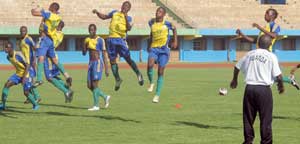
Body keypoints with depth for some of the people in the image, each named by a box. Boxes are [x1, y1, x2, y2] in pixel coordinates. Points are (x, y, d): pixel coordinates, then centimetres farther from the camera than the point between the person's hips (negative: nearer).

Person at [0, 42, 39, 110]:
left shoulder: (18, 55, -25)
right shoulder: (8, 57, -1)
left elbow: (27, 65, -22)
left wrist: (24, 77, -28)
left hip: (26, 74, -7)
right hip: (18, 74, 7)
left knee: (26, 92, -10)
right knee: (7, 85, -11)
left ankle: (35, 105, 17)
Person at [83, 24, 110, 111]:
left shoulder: (100, 40, -7)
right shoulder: (87, 40, 11)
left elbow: (104, 55, -7)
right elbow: (84, 53, 12)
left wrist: (106, 69, -10)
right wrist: (85, 45, -9)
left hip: (98, 63, -7)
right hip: (91, 63, 7)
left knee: (95, 85, -13)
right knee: (90, 86, 6)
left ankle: (96, 106, -9)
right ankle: (105, 97, 24)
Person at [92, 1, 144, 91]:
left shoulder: (128, 18, 6)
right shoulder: (114, 13, 16)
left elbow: (129, 28, -10)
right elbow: (104, 17, 25)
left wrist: (125, 17, -18)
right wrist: (97, 12, 8)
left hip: (121, 39, -4)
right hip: (111, 39, 4)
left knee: (128, 59, -8)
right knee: (112, 60, 3)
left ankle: (138, 75, 6)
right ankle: (117, 79, 14)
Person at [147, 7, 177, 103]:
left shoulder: (167, 24, -4)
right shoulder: (152, 23, 5)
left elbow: (174, 29, 16)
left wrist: (175, 41, 9)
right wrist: (149, 44, 24)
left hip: (164, 50, -2)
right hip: (154, 48, 2)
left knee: (160, 72, -3)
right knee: (150, 65, -27)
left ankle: (157, 95, 5)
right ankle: (151, 83, 1)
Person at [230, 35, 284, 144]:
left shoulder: (249, 54, 7)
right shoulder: (271, 56, -6)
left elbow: (237, 67, 19)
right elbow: (278, 76, -11)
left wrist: (234, 80, 37)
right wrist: (281, 86, 9)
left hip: (249, 88, 4)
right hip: (264, 89, -4)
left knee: (248, 116, 13)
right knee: (265, 118, 3)